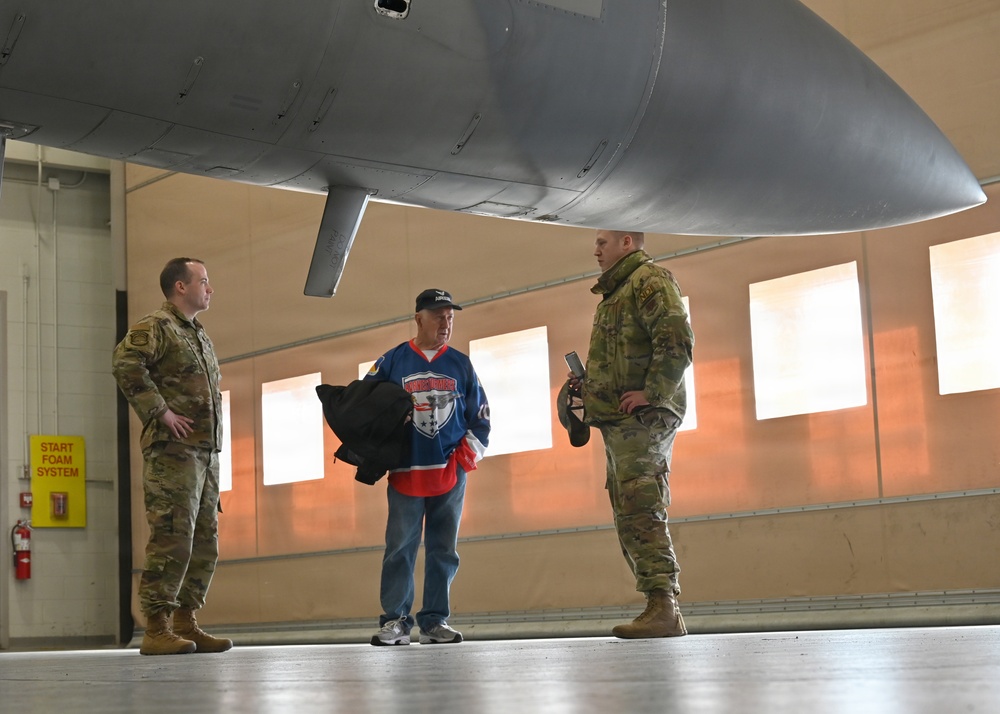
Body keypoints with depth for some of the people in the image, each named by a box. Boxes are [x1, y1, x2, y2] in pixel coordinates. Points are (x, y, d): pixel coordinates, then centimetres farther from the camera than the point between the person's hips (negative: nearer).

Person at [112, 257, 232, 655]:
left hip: (206, 451, 9)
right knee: (172, 538, -12)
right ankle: (156, 630, -10)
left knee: (204, 542, 8)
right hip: (173, 449, -9)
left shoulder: (200, 336, 24)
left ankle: (185, 623, 15)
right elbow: (125, 365, -22)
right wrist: (161, 412, -20)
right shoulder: (155, 327, -5)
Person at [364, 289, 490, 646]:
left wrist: (468, 454, 3)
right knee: (400, 549, -3)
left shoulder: (461, 365, 11)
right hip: (405, 474, -2)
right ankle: (395, 620, 2)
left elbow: (480, 416, 14)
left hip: (451, 474, 2)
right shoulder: (392, 362, 4)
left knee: (443, 550, 4)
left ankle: (435, 621, 9)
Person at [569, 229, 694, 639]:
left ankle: (663, 608, -17)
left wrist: (651, 394, -22)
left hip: (642, 419, -11)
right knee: (630, 517, 10)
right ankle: (663, 611, 12)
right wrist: (590, 384, 15)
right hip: (620, 422, 11)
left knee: (640, 513, -16)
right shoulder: (616, 291, 25)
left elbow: (677, 341, -21)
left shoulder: (650, 280, -7)